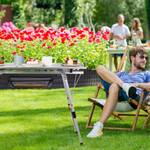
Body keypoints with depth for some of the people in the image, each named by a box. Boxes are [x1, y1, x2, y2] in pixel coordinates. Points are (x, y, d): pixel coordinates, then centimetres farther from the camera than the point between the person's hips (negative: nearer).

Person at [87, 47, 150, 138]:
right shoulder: (122, 74, 41)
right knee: (100, 68, -12)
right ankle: (125, 86, -35)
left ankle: (99, 126, -50)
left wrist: (138, 84, -9)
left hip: (133, 96, -4)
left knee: (115, 86, -39)